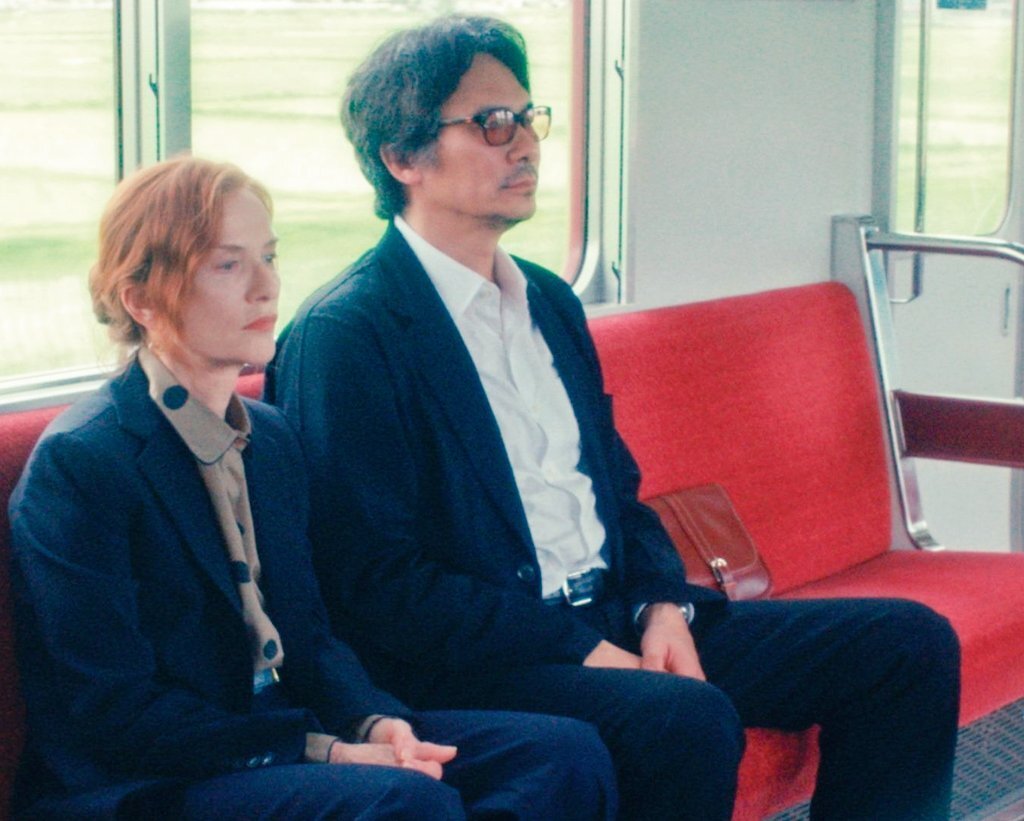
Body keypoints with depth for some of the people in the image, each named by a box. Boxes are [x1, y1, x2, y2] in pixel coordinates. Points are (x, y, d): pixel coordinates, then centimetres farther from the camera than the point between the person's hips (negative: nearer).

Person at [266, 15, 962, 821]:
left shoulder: (550, 301, 17)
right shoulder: (342, 335, -10)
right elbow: (376, 581, -16)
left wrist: (663, 605, 0)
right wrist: (581, 650, -19)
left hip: (615, 621, 8)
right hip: (475, 659, -8)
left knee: (911, 643, -2)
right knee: (687, 719, -36)